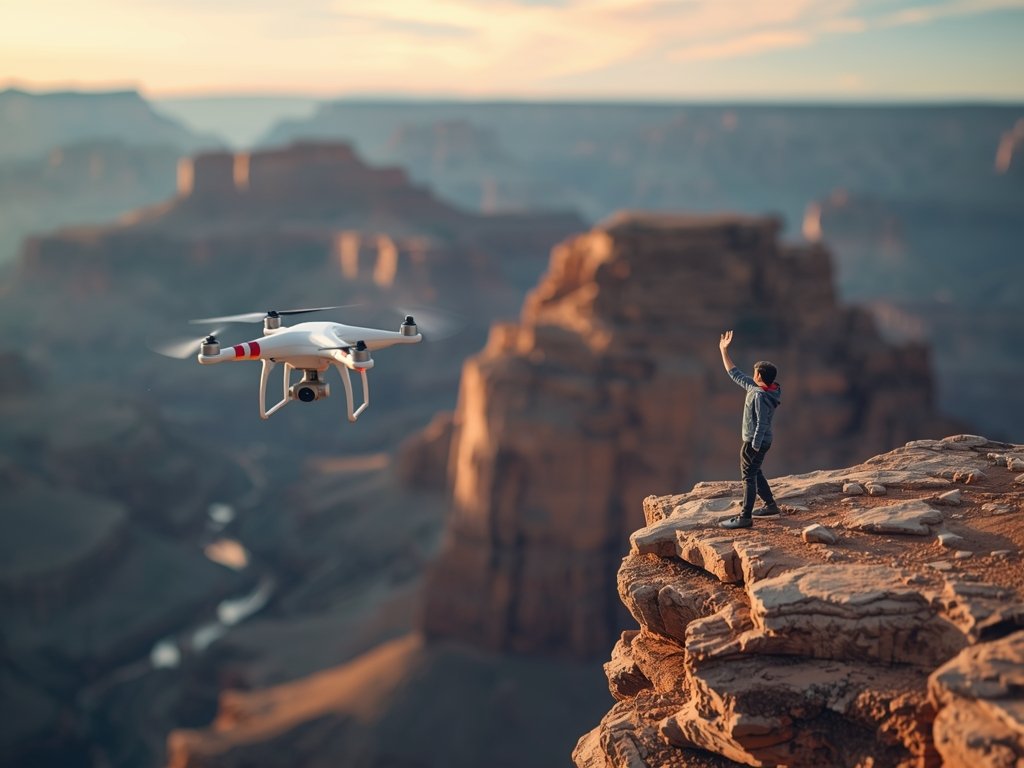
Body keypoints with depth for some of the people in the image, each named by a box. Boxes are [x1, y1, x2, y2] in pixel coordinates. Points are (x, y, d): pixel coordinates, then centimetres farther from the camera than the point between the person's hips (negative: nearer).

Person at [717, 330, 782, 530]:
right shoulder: (754, 388, 5)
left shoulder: (760, 396, -23)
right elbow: (735, 374, 14)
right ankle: (770, 506, 30)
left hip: (755, 442, -10)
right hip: (758, 440, 10)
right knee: (754, 473, 22)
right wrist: (724, 351, 14)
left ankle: (745, 517, -1)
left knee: (748, 477, -5)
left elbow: (761, 423, -25)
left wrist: (754, 446, -23)